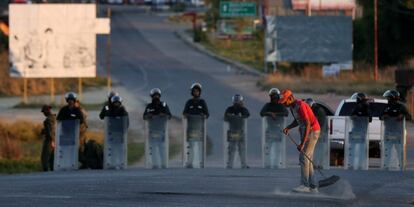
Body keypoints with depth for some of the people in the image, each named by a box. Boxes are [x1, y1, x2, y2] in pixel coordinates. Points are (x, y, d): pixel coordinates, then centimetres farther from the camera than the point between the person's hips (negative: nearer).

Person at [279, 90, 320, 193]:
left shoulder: (300, 106, -24)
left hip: (313, 131, -10)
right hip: (305, 131, 10)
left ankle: (304, 185, -14)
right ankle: (313, 187, 11)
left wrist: (302, 144, -30)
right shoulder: (292, 107, 7)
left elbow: (307, 124, -28)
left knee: (304, 158, -14)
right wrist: (288, 128, 2)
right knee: (307, 159, 9)